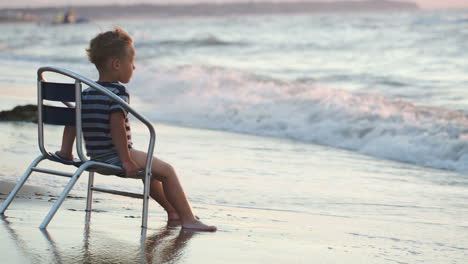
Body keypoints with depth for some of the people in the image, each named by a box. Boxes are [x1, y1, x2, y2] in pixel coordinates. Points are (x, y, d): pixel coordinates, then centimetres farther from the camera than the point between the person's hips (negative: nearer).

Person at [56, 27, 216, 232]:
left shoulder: (86, 93, 12)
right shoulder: (118, 91, -15)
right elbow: (117, 125, -25)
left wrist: (66, 151, 18)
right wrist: (126, 160, -24)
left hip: (97, 157, 10)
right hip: (115, 156, -10)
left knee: (150, 170, 29)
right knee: (167, 171, -1)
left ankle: (173, 211, 38)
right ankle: (188, 219, -4)